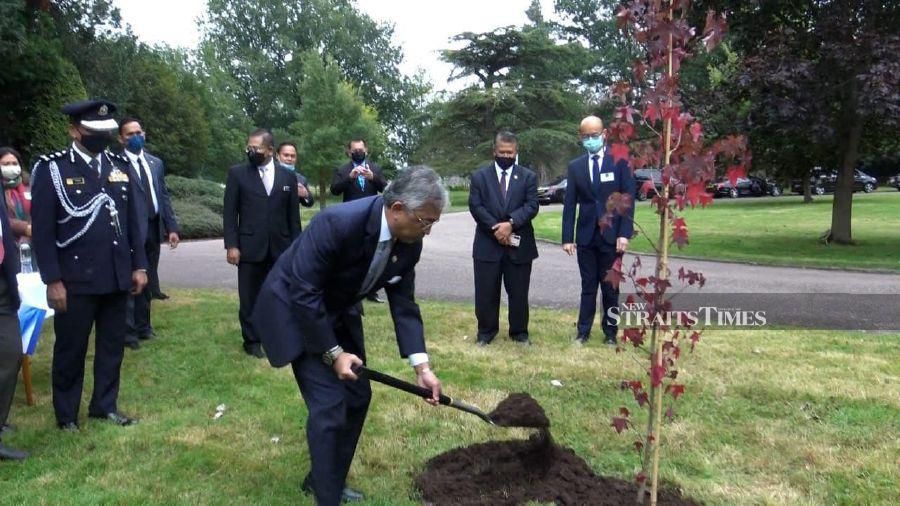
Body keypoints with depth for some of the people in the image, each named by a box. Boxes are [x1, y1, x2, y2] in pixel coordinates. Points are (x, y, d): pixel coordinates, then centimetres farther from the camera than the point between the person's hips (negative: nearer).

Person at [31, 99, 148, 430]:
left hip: (116, 276, 4)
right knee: (71, 349, 8)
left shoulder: (122, 166, 8)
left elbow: (135, 218, 10)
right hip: (74, 279, -4)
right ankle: (66, 414, 25)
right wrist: (53, 279, -11)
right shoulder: (51, 169, -6)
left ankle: (104, 405, 30)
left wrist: (138, 266, 6)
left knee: (112, 345, 14)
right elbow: (42, 230, -8)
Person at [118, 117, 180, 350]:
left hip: (153, 228, 6)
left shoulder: (156, 163, 14)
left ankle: (143, 325, 26)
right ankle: (129, 331, 10)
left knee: (147, 281, 14)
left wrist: (172, 227, 7)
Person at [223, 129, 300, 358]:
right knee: (249, 297, 6)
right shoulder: (237, 173, 2)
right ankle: (252, 340, 18)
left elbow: (293, 215, 8)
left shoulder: (288, 176, 7)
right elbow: (230, 212, 0)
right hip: (250, 247, -1)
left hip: (280, 247, 1)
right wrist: (231, 245, -7)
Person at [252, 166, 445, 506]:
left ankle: (323, 478, 29)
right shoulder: (338, 223, -35)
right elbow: (304, 293, -30)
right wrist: (333, 353, -24)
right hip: (296, 309, -7)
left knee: (357, 397, 9)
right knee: (329, 406, -12)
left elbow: (403, 304, -5)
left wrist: (421, 366, -12)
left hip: (339, 312, 8)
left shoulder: (409, 243, -13)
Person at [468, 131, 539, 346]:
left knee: (518, 293, 7)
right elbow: (475, 206, -4)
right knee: (486, 292, 4)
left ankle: (519, 332, 20)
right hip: (488, 244, 0)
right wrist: (496, 228, -14)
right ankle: (486, 332, 18)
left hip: (518, 244, 0)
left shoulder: (528, 177, 6)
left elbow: (531, 206, -5)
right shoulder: (480, 176, 6)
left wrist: (510, 223, -19)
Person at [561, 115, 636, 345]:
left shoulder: (620, 162, -1)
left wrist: (624, 233, -12)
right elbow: (569, 204, 4)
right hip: (586, 235, 2)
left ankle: (610, 332, 16)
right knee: (588, 287, 7)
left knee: (611, 287, 7)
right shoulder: (575, 166, 6)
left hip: (611, 234, -2)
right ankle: (583, 331, 14)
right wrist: (567, 237, -1)